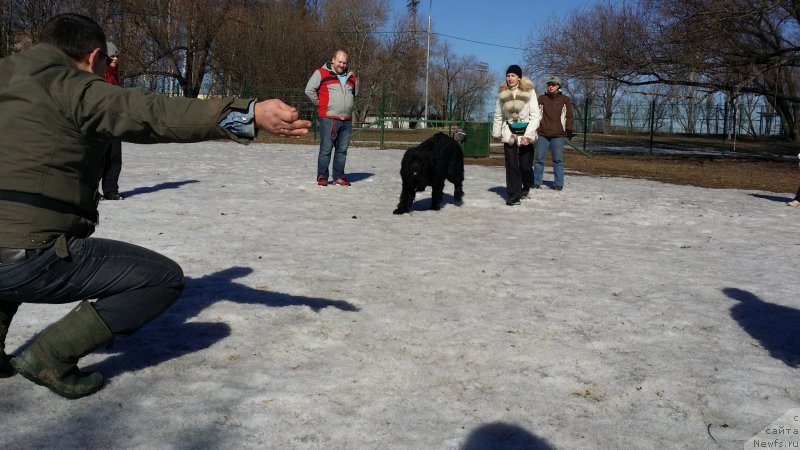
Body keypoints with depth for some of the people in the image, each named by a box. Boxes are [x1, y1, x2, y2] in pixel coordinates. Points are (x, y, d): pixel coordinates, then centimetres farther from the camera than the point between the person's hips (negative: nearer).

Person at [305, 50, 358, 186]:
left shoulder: (352, 77, 15)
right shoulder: (322, 73, -2)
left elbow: (355, 93, 31)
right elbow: (309, 90, -3)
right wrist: (320, 104, 0)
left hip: (347, 120, 5)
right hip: (328, 119, -5)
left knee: (342, 150, 8)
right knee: (326, 149, -5)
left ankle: (338, 176, 16)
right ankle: (322, 176, 3)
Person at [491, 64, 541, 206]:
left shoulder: (529, 91, -9)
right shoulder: (502, 94, 0)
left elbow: (535, 116, -11)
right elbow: (498, 116, 12)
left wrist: (528, 136, -18)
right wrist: (496, 133, 14)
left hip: (525, 132, -2)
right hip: (509, 133, 2)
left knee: (525, 165, 0)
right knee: (511, 165, -5)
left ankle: (526, 187, 30)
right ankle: (513, 195, 2)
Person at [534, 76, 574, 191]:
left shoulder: (565, 100, 7)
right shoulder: (542, 98, 9)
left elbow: (569, 116, 8)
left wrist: (569, 130, 1)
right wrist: (534, 129, 3)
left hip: (558, 135, -1)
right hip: (542, 134, 1)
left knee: (558, 160, 2)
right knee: (539, 159, 3)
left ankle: (558, 184, 8)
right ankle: (536, 182, 10)